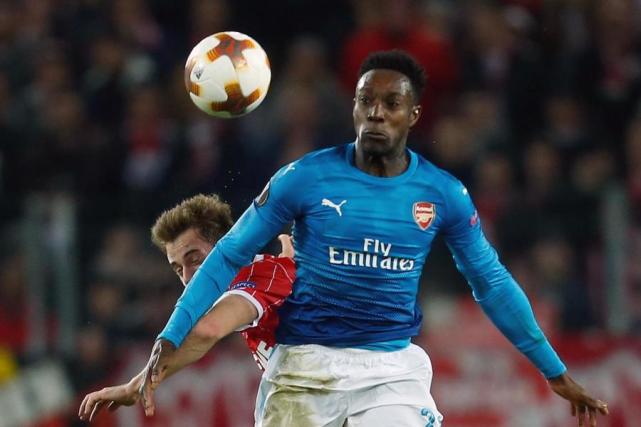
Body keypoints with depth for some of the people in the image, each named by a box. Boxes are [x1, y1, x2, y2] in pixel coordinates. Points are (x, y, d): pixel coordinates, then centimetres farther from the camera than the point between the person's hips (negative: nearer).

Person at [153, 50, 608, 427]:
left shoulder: (444, 194, 0)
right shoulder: (305, 178, -7)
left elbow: (493, 284, 11)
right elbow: (229, 257, -3)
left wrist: (556, 372, 13)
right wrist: (169, 342, -11)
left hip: (395, 371, 1)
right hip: (306, 364, -1)